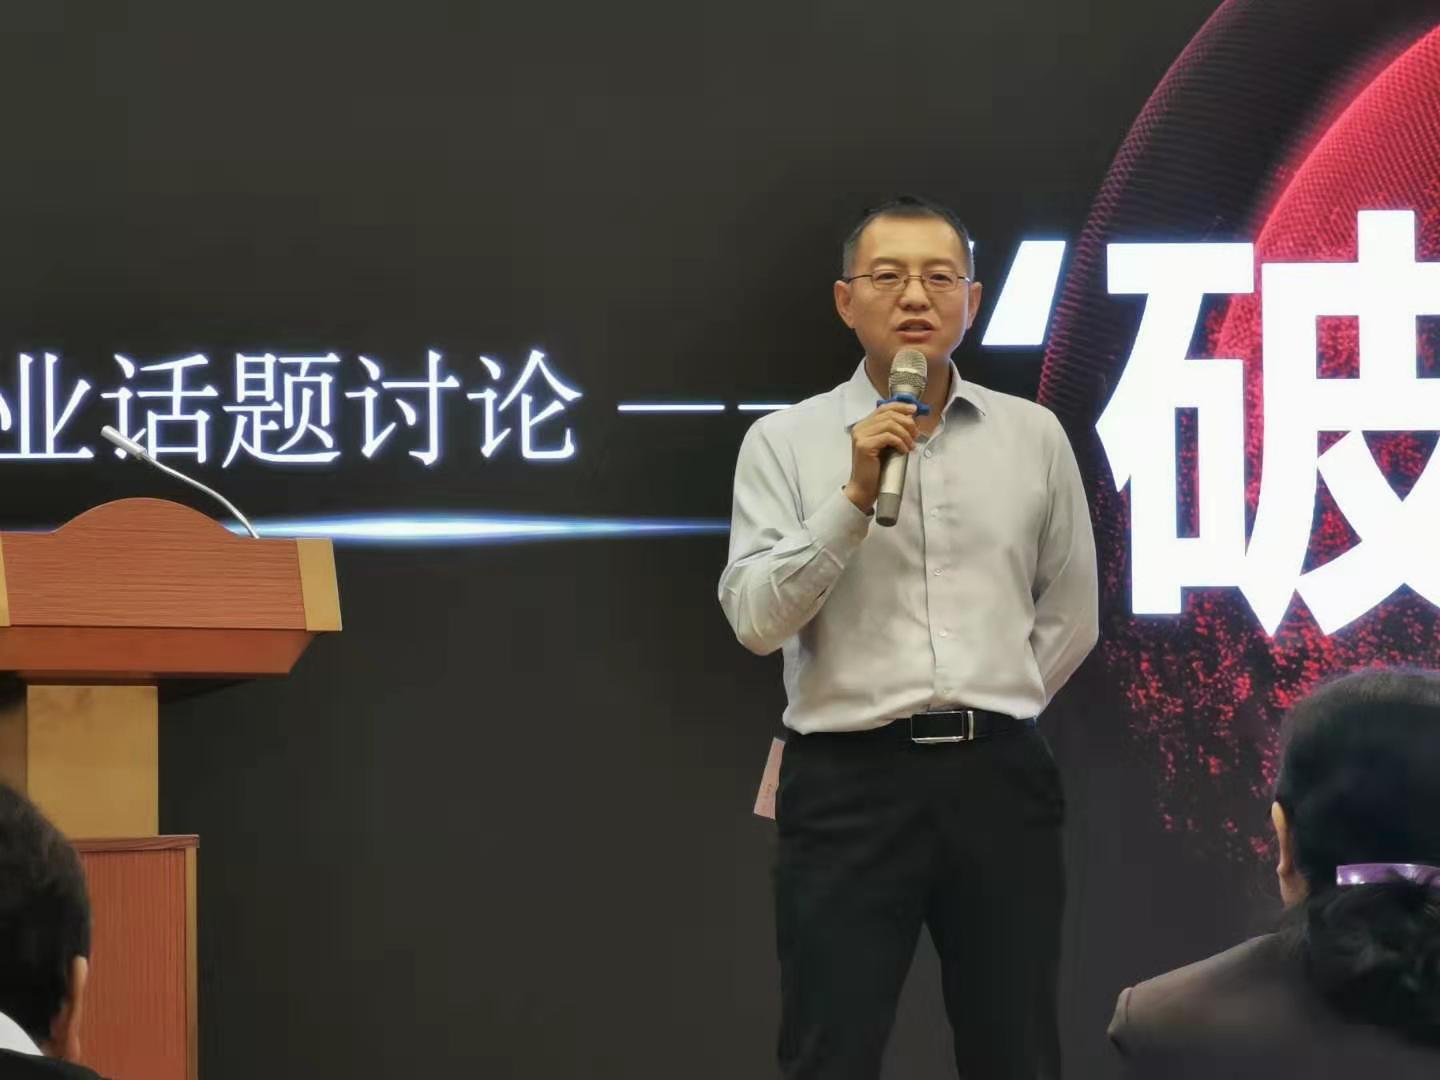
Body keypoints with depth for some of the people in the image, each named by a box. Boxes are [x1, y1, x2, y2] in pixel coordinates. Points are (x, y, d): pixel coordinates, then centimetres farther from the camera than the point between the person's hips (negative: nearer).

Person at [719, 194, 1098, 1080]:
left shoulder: (1034, 436, 8)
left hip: (1000, 779, 3)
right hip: (850, 783, -2)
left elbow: (1071, 613, 16)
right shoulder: (786, 442, 1)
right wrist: (855, 496, -17)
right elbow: (756, 619, -10)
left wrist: (992, 711, 10)